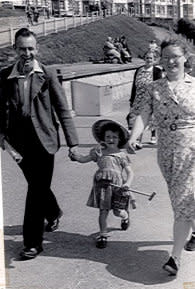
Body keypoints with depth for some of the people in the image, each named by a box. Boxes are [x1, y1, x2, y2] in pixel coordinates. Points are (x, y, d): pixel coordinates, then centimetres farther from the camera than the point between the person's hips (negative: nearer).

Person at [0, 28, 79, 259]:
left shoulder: (47, 75, -6)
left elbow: (62, 109, -5)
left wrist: (72, 142, -7)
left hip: (43, 140, -3)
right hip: (20, 142, 3)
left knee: (38, 189, -2)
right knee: (37, 186, 19)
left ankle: (33, 242, 9)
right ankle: (54, 213, 49)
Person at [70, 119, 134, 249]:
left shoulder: (122, 155, 10)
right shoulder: (99, 151, 16)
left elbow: (130, 172, 5)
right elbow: (84, 159, 17)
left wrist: (127, 184, -13)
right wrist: (74, 155, -1)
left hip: (117, 184, -1)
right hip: (102, 182, 1)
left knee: (118, 211, 2)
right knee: (103, 209, -4)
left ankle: (125, 216, 40)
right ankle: (103, 235, 8)